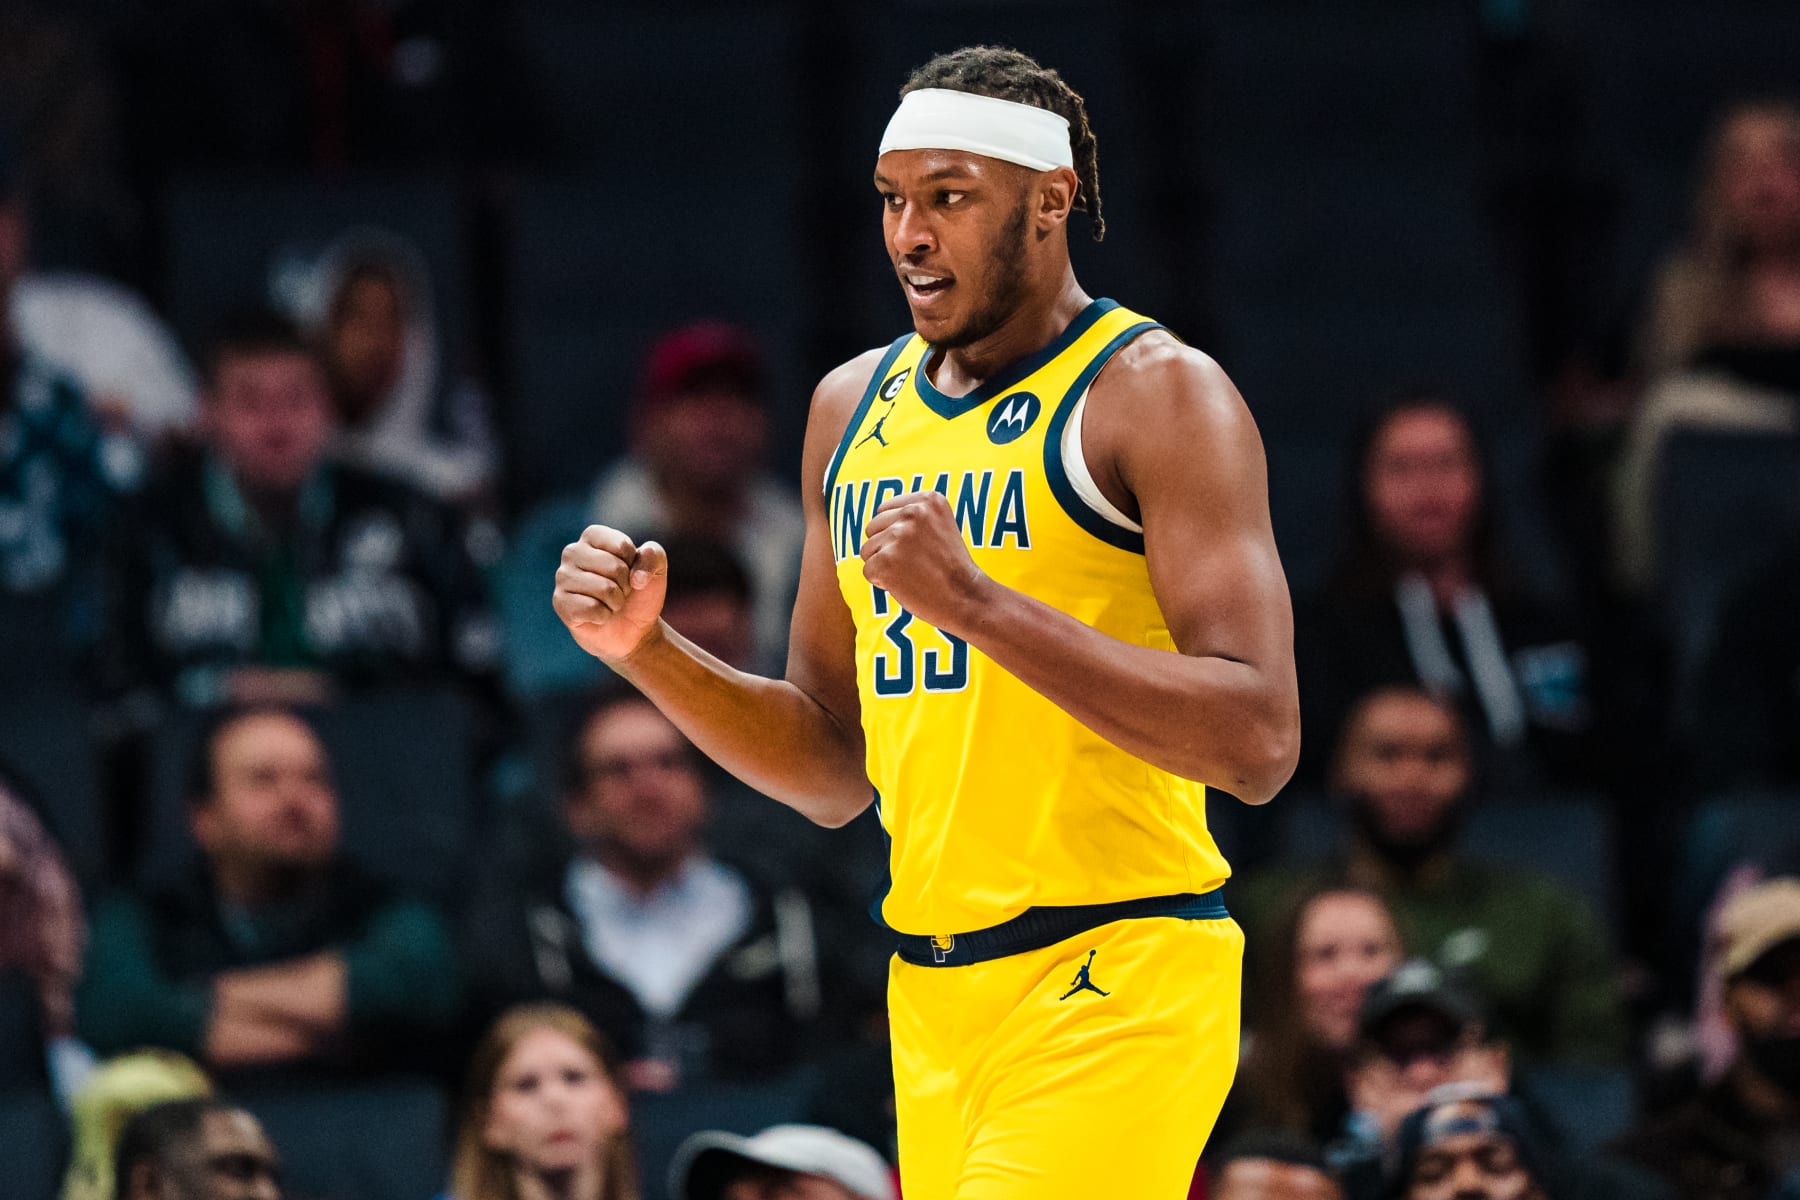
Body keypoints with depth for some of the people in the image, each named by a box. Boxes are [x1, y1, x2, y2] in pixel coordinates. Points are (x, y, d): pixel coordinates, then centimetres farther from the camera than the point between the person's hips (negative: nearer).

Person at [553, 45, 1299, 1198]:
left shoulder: (1157, 394, -7)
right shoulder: (857, 404, 15)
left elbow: (1259, 744, -17)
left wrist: (976, 602, -23)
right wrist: (647, 650, 3)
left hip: (1115, 981, -7)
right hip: (934, 994, 7)